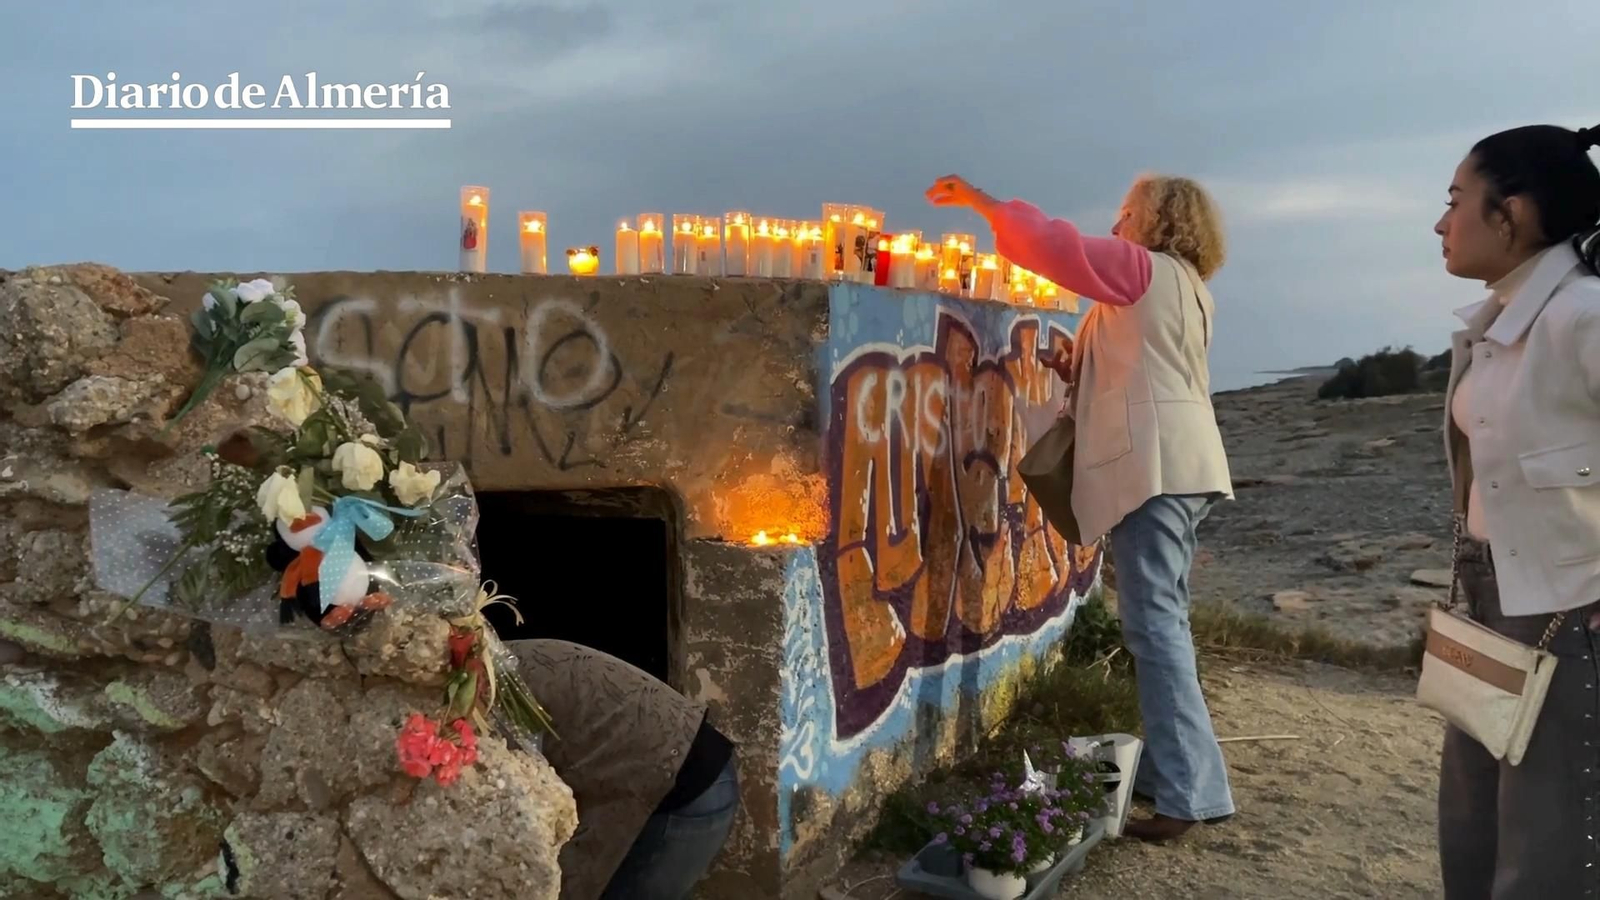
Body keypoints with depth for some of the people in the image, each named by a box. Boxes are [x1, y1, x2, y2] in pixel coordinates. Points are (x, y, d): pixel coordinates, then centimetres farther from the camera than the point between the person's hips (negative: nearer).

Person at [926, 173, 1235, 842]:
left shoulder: (1142, 268, -4)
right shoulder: (1185, 288, 24)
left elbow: (1055, 247, -12)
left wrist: (979, 201, 0)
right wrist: (1082, 373, 15)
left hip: (1154, 464, -10)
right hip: (1180, 462, 10)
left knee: (1154, 623, -11)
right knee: (1163, 620, 12)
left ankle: (1189, 792, -11)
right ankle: (1167, 772, 18)